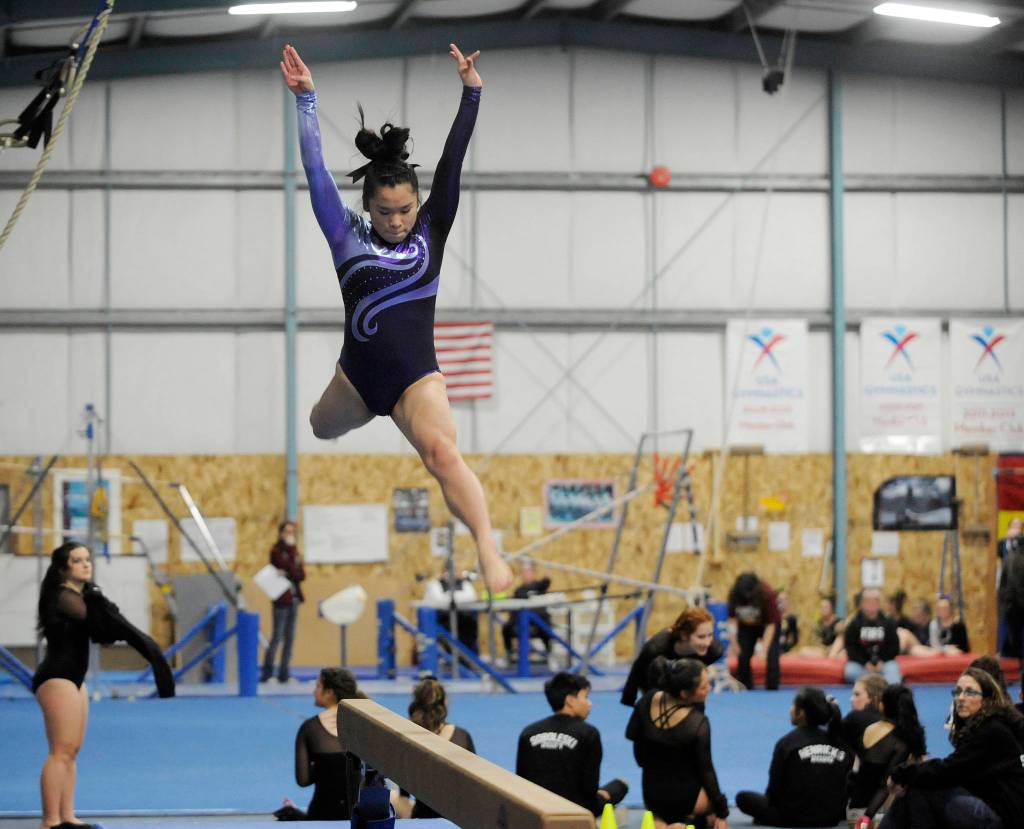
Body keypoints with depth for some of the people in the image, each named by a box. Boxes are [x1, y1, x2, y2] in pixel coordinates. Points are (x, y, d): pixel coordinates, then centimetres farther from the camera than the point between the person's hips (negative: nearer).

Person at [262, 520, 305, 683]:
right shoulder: (277, 550, -6)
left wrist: (290, 574, -12)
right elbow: (291, 569, -17)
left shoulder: (294, 551, 14)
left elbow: (301, 575, 6)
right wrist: (292, 549, -13)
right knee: (277, 636, -9)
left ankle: (284, 673, 9)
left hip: (294, 598, 7)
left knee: (289, 637, 6)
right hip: (282, 598, -7)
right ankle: (267, 672, -5)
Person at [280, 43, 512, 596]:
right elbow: (315, 171, -5)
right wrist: (305, 99, -9)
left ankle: (490, 555, -45)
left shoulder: (429, 234, 0)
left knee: (443, 453, -29)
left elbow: (451, 165, -6)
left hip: (417, 379, -3)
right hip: (357, 376, 3)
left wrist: (471, 93, -14)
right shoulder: (349, 239, 0)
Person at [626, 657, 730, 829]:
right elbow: (705, 770, -16)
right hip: (685, 798, -3)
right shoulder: (698, 724, -25)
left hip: (651, 794, 3)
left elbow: (631, 734, 3)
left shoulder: (648, 700, -14)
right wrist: (721, 812, -4)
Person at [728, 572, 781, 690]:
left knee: (771, 658, -15)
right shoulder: (734, 595, -28)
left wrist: (764, 649, -31)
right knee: (743, 658, -8)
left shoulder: (767, 595, -34)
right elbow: (732, 618, -16)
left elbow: (771, 624, -27)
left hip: (766, 624, -2)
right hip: (746, 626, 2)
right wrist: (734, 643, -23)